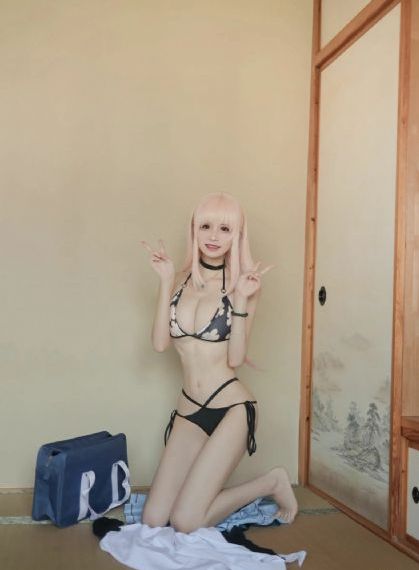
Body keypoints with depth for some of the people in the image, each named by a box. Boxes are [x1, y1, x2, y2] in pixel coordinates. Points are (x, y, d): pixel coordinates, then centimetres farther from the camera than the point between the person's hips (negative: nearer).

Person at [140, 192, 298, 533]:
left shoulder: (243, 283, -3)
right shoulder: (182, 280, 6)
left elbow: (235, 359, -10)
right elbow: (160, 343, -6)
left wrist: (241, 300, -18)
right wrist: (166, 282, -8)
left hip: (231, 409, -4)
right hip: (188, 410, 5)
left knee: (185, 522, -9)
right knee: (152, 521, 2)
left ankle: (272, 482, 13)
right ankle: (208, 486, 30)